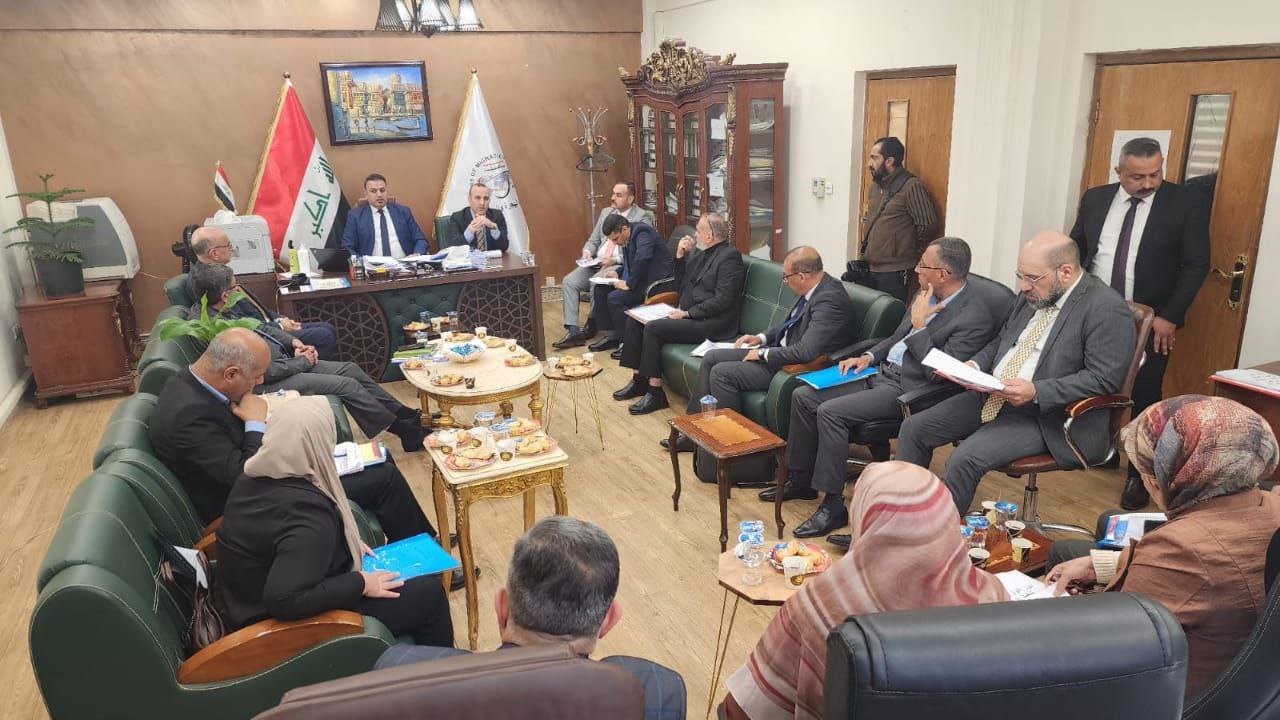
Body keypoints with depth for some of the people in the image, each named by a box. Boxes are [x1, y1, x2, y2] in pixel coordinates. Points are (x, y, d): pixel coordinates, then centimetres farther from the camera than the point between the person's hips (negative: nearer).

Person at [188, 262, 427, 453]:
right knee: (346, 384, -14)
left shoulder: (227, 310, 2)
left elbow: (261, 327, 18)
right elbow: (264, 372, -25)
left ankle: (404, 414, 12)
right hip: (268, 385, -10)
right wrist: (302, 362, -11)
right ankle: (405, 432, -3)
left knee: (351, 369, 3)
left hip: (286, 361, 10)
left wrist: (292, 341, 1)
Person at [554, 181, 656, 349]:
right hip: (596, 263, 7)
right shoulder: (606, 212, 17)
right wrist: (587, 252, -2)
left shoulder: (642, 217, -4)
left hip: (621, 266, -6)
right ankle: (573, 331, -15)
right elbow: (593, 240, 20)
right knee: (569, 281, -14)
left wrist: (615, 260, -20)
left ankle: (591, 327, -8)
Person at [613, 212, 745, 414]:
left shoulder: (729, 256, -12)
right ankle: (639, 379, 7)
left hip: (713, 322, -10)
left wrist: (687, 313, -19)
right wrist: (680, 256, 7)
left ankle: (655, 392, -16)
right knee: (635, 319, 1)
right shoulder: (704, 254, 15)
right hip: (687, 313, 10)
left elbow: (722, 301, -20)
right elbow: (681, 287, 19)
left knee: (653, 328, -24)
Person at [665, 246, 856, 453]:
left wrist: (763, 353, -19)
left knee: (722, 372, -18)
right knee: (711, 358, 6)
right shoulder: (813, 289, 3)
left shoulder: (830, 300, -26)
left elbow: (807, 351, -32)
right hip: (780, 350, 10)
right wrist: (761, 338, 9)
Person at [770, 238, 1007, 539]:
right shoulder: (927, 295, 9)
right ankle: (801, 480, 14)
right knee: (803, 396, -1)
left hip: (908, 389, -9)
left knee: (830, 411, -25)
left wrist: (919, 325, -18)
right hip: (882, 372, 9)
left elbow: (937, 373, -21)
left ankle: (833, 505, -12)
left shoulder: (975, 316, -16)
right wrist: (868, 357, 7)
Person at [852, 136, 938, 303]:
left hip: (893, 272, -8)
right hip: (868, 267, 8)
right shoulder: (876, 184, 14)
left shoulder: (912, 186, -14)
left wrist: (912, 251, -2)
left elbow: (928, 223, -15)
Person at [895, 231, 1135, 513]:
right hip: (990, 397, 8)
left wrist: (1036, 392, -25)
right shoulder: (1033, 295, 9)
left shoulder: (1108, 310, -13)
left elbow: (1104, 378, -17)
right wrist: (974, 365, 2)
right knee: (913, 429, -2)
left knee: (965, 459, -28)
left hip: (1047, 415, -8)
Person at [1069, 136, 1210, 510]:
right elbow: (1075, 250, 11)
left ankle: (1138, 475, 16)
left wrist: (1170, 316, -13)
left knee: (1144, 401, 2)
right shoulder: (1095, 198, 3)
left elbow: (1196, 264, -7)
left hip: (1151, 321, -3)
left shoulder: (1187, 201, -6)